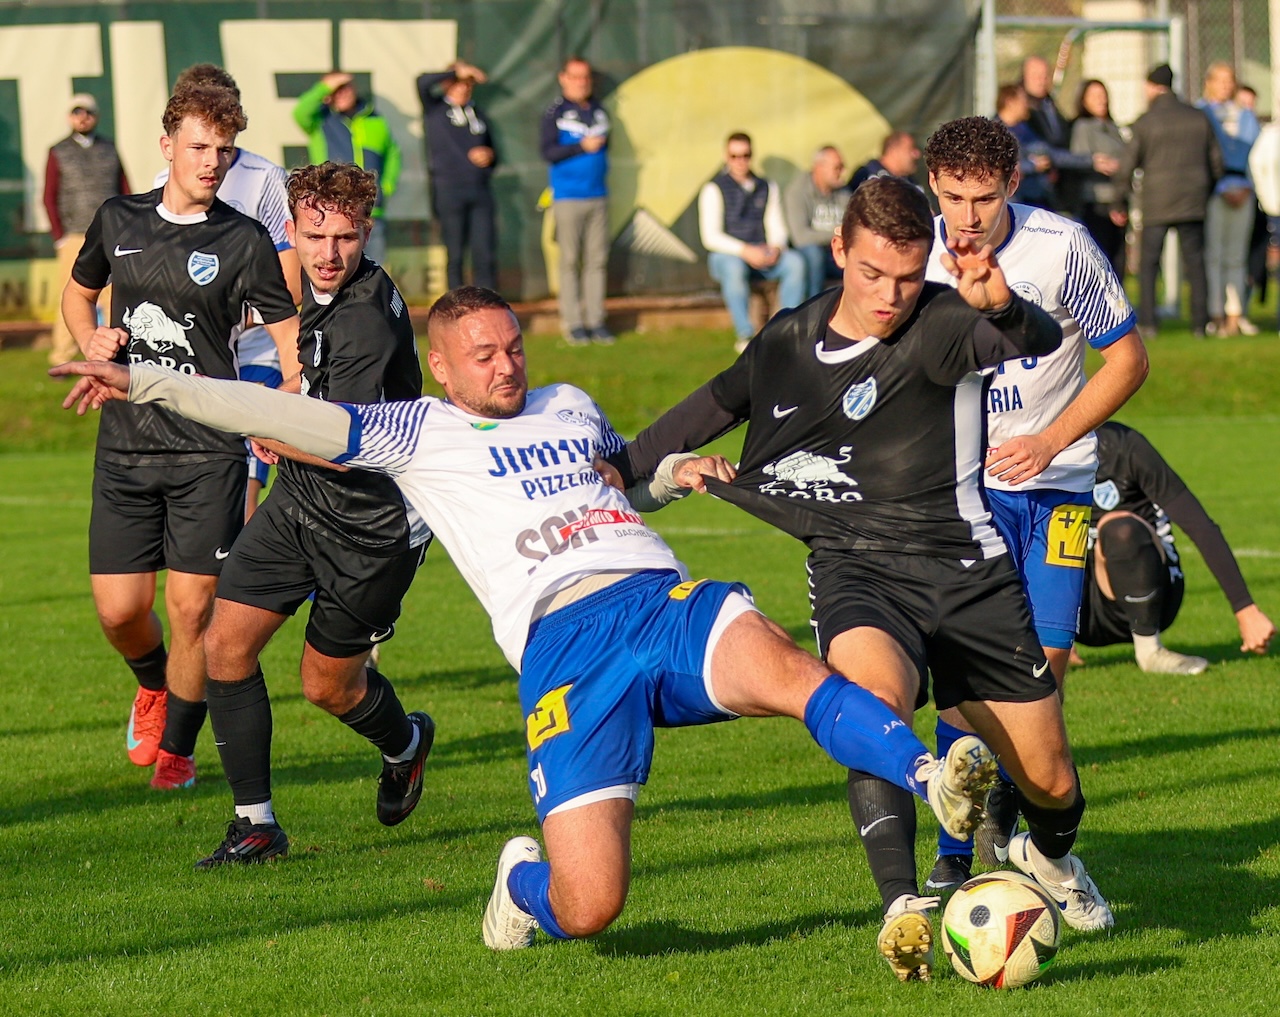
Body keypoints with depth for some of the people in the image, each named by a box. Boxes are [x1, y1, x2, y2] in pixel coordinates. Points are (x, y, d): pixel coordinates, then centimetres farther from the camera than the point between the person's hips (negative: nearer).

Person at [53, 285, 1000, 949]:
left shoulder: (569, 404, 28)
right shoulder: (419, 432, 15)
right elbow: (292, 418, 7)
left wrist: (676, 474, 23)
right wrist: (143, 384, 1)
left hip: (668, 599, 3)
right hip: (566, 645, -3)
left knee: (784, 666, -33)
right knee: (588, 907, -14)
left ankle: (934, 781, -48)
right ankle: (525, 882, 20)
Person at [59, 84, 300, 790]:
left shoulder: (244, 241, -2)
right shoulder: (119, 221, 8)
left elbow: (290, 341, -1)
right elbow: (78, 292, 26)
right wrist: (91, 340, 4)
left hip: (209, 453, -3)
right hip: (124, 447, 3)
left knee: (192, 609, -4)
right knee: (120, 609, 0)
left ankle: (177, 747, 16)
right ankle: (153, 685, 35)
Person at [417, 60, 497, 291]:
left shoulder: (476, 113, 19)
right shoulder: (435, 109, 6)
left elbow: (491, 149, 26)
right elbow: (423, 82, -14)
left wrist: (490, 156, 3)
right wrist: (457, 71, -12)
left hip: (480, 190, 4)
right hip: (449, 190, -4)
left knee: (485, 254, -2)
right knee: (455, 255, -2)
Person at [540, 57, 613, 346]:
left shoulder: (599, 111, 14)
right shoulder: (555, 113, -2)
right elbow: (548, 152, -11)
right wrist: (582, 147, -17)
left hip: (598, 197, 5)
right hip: (568, 199, -5)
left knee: (597, 259, 3)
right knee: (570, 260, -3)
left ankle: (596, 321, 6)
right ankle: (573, 324, -1)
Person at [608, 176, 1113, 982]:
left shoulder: (941, 324, -11)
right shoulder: (788, 342, 4)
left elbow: (1041, 341, -33)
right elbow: (715, 406, 25)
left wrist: (1000, 305, -55)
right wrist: (614, 474, 31)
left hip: (967, 570, -1)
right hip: (857, 571, 1)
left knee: (1048, 779, 6)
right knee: (878, 693, -35)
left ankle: (1053, 858, 44)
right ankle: (903, 907, -38)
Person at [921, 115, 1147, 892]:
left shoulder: (1062, 248, -12)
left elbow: (1127, 359, -3)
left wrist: (1050, 441, -12)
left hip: (1057, 481, 0)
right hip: (964, 480, 0)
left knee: (1046, 657, -6)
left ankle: (1011, 798, 23)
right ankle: (955, 854, -5)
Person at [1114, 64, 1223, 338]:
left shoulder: (1144, 122, -5)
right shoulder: (1198, 118, 6)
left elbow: (1128, 166, -3)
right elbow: (1216, 161, 11)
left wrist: (1119, 203, 7)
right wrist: (1206, 193, 24)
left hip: (1157, 204, -3)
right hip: (1193, 202, 3)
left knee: (1149, 263, 2)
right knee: (1195, 262, 6)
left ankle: (1146, 322, -6)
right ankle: (1200, 323, 2)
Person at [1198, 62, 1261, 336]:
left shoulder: (1246, 116, 19)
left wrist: (1247, 186, -2)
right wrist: (1223, 189, -11)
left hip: (1242, 192, 4)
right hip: (1213, 191, -4)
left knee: (1237, 255, 2)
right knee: (1213, 254, -8)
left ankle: (1236, 314, 1)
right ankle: (1216, 316, -10)